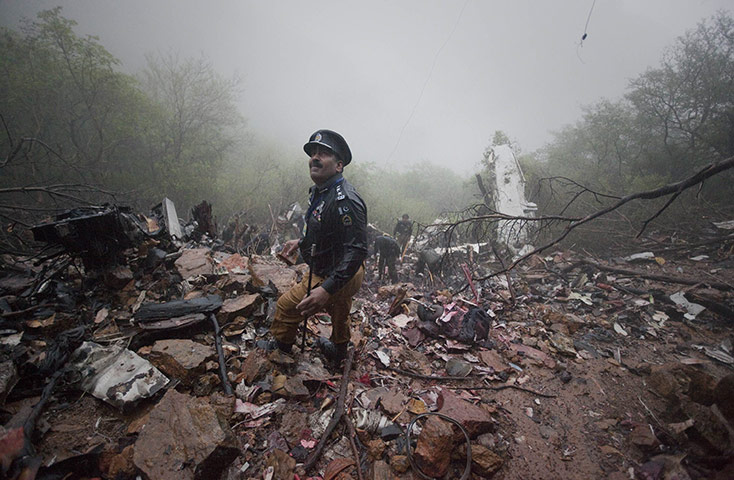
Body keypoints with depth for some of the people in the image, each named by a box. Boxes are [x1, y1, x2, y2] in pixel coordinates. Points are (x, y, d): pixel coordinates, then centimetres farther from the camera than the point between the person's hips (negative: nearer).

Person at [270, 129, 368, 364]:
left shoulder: (344, 200, -32)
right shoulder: (320, 191, 1)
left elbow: (356, 250, -37)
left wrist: (327, 289, -43)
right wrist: (301, 242, 14)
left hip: (335, 277, -10)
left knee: (287, 307, 2)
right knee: (339, 314, 31)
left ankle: (280, 351, 30)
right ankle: (340, 351, 58)